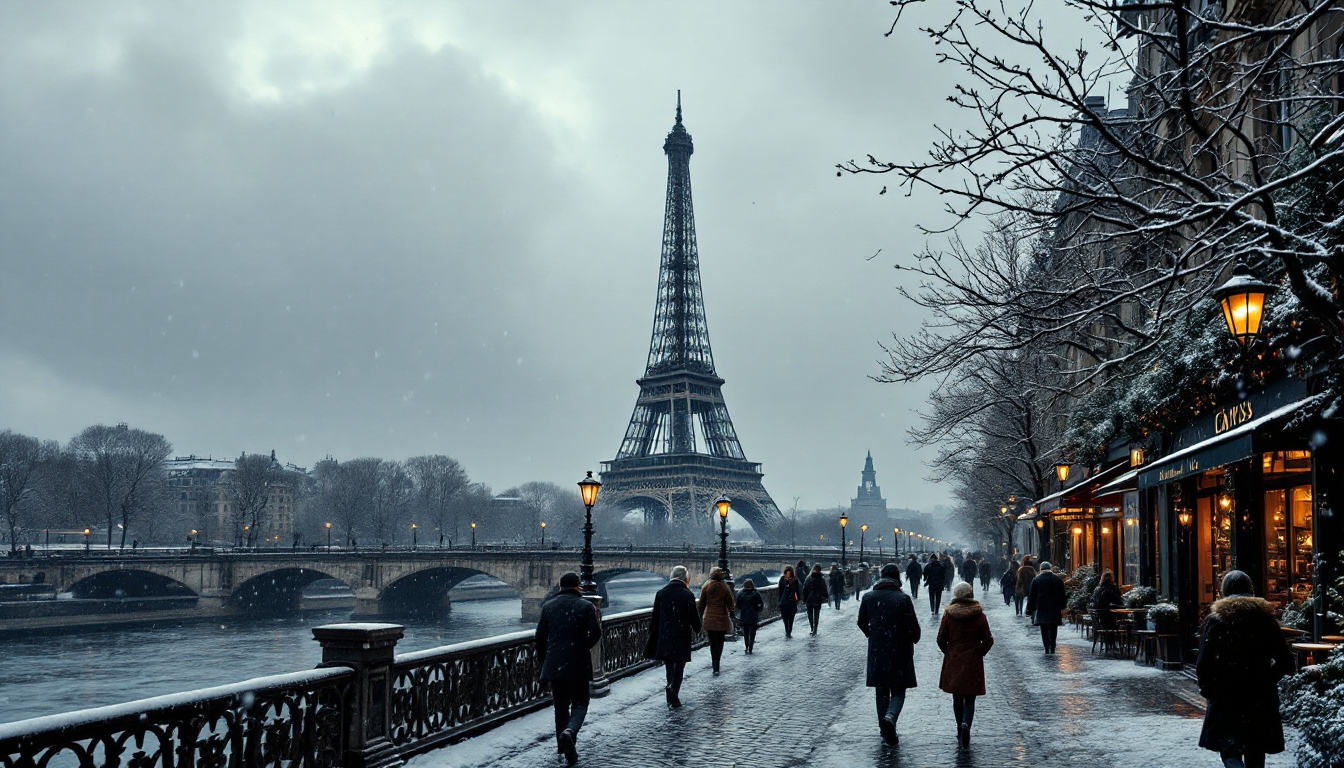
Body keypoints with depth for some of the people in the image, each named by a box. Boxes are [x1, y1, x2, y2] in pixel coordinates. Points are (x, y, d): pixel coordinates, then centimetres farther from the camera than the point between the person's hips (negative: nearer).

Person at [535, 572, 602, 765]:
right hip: (578, 665, -3)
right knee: (579, 704, 8)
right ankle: (569, 731, -22)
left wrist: (543, 661, 17)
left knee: (561, 707, 13)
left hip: (554, 665, 3)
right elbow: (596, 633, -9)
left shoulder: (548, 606, 6)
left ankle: (568, 752, 16)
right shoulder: (585, 606, -4)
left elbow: (540, 637, 7)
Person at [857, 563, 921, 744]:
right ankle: (890, 717, -21)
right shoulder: (903, 599, -13)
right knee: (898, 691, 6)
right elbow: (913, 626, -10)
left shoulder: (868, 597, -2)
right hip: (899, 652, -3)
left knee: (882, 691, 15)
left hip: (876, 652, 3)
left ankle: (885, 728, 18)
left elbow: (861, 622, 9)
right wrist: (914, 639, 11)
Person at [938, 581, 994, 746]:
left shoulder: (948, 614, -5)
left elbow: (941, 639, -3)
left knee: (957, 698, 15)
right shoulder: (979, 615, -7)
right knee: (969, 699, 3)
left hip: (953, 662, 1)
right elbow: (988, 640, -4)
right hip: (973, 663, -1)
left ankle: (960, 731, 20)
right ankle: (966, 724, -21)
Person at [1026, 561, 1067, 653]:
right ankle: (1052, 647, -5)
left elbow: (1031, 596, 2)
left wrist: (1030, 609, 6)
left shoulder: (1036, 580, 1)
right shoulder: (1058, 579, 4)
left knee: (1044, 629, 3)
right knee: (1053, 628, 6)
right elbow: (1063, 595, 3)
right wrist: (1063, 608, 4)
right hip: (1055, 609, 1)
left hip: (1041, 608, -1)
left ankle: (1047, 647, -4)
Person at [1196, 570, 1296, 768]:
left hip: (1226, 699, -2)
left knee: (1230, 751, 4)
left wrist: (1207, 689, 7)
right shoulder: (1265, 619, 3)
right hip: (1261, 699, 3)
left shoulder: (1215, 620, -4)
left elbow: (1203, 664, -8)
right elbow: (1286, 662, 3)